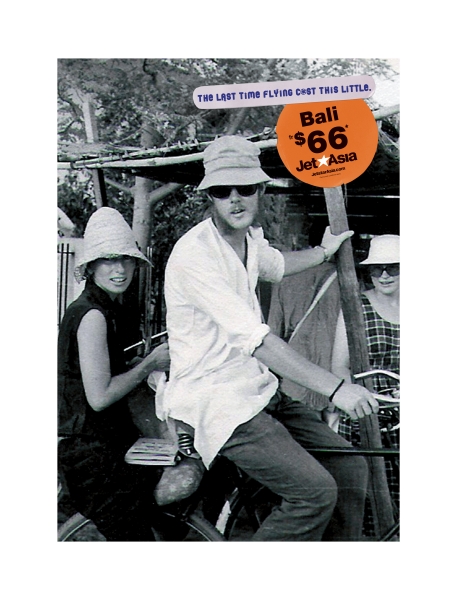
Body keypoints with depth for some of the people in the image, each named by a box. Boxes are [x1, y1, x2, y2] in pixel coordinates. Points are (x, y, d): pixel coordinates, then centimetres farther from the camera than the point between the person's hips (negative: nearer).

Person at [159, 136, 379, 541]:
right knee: (316, 491, -19)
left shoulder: (251, 237, 7)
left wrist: (324, 252, 44)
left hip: (256, 390, 9)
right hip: (213, 401, -8)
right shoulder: (194, 254, -22)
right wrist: (334, 387, -33)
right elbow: (254, 338, -30)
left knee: (351, 467, 4)